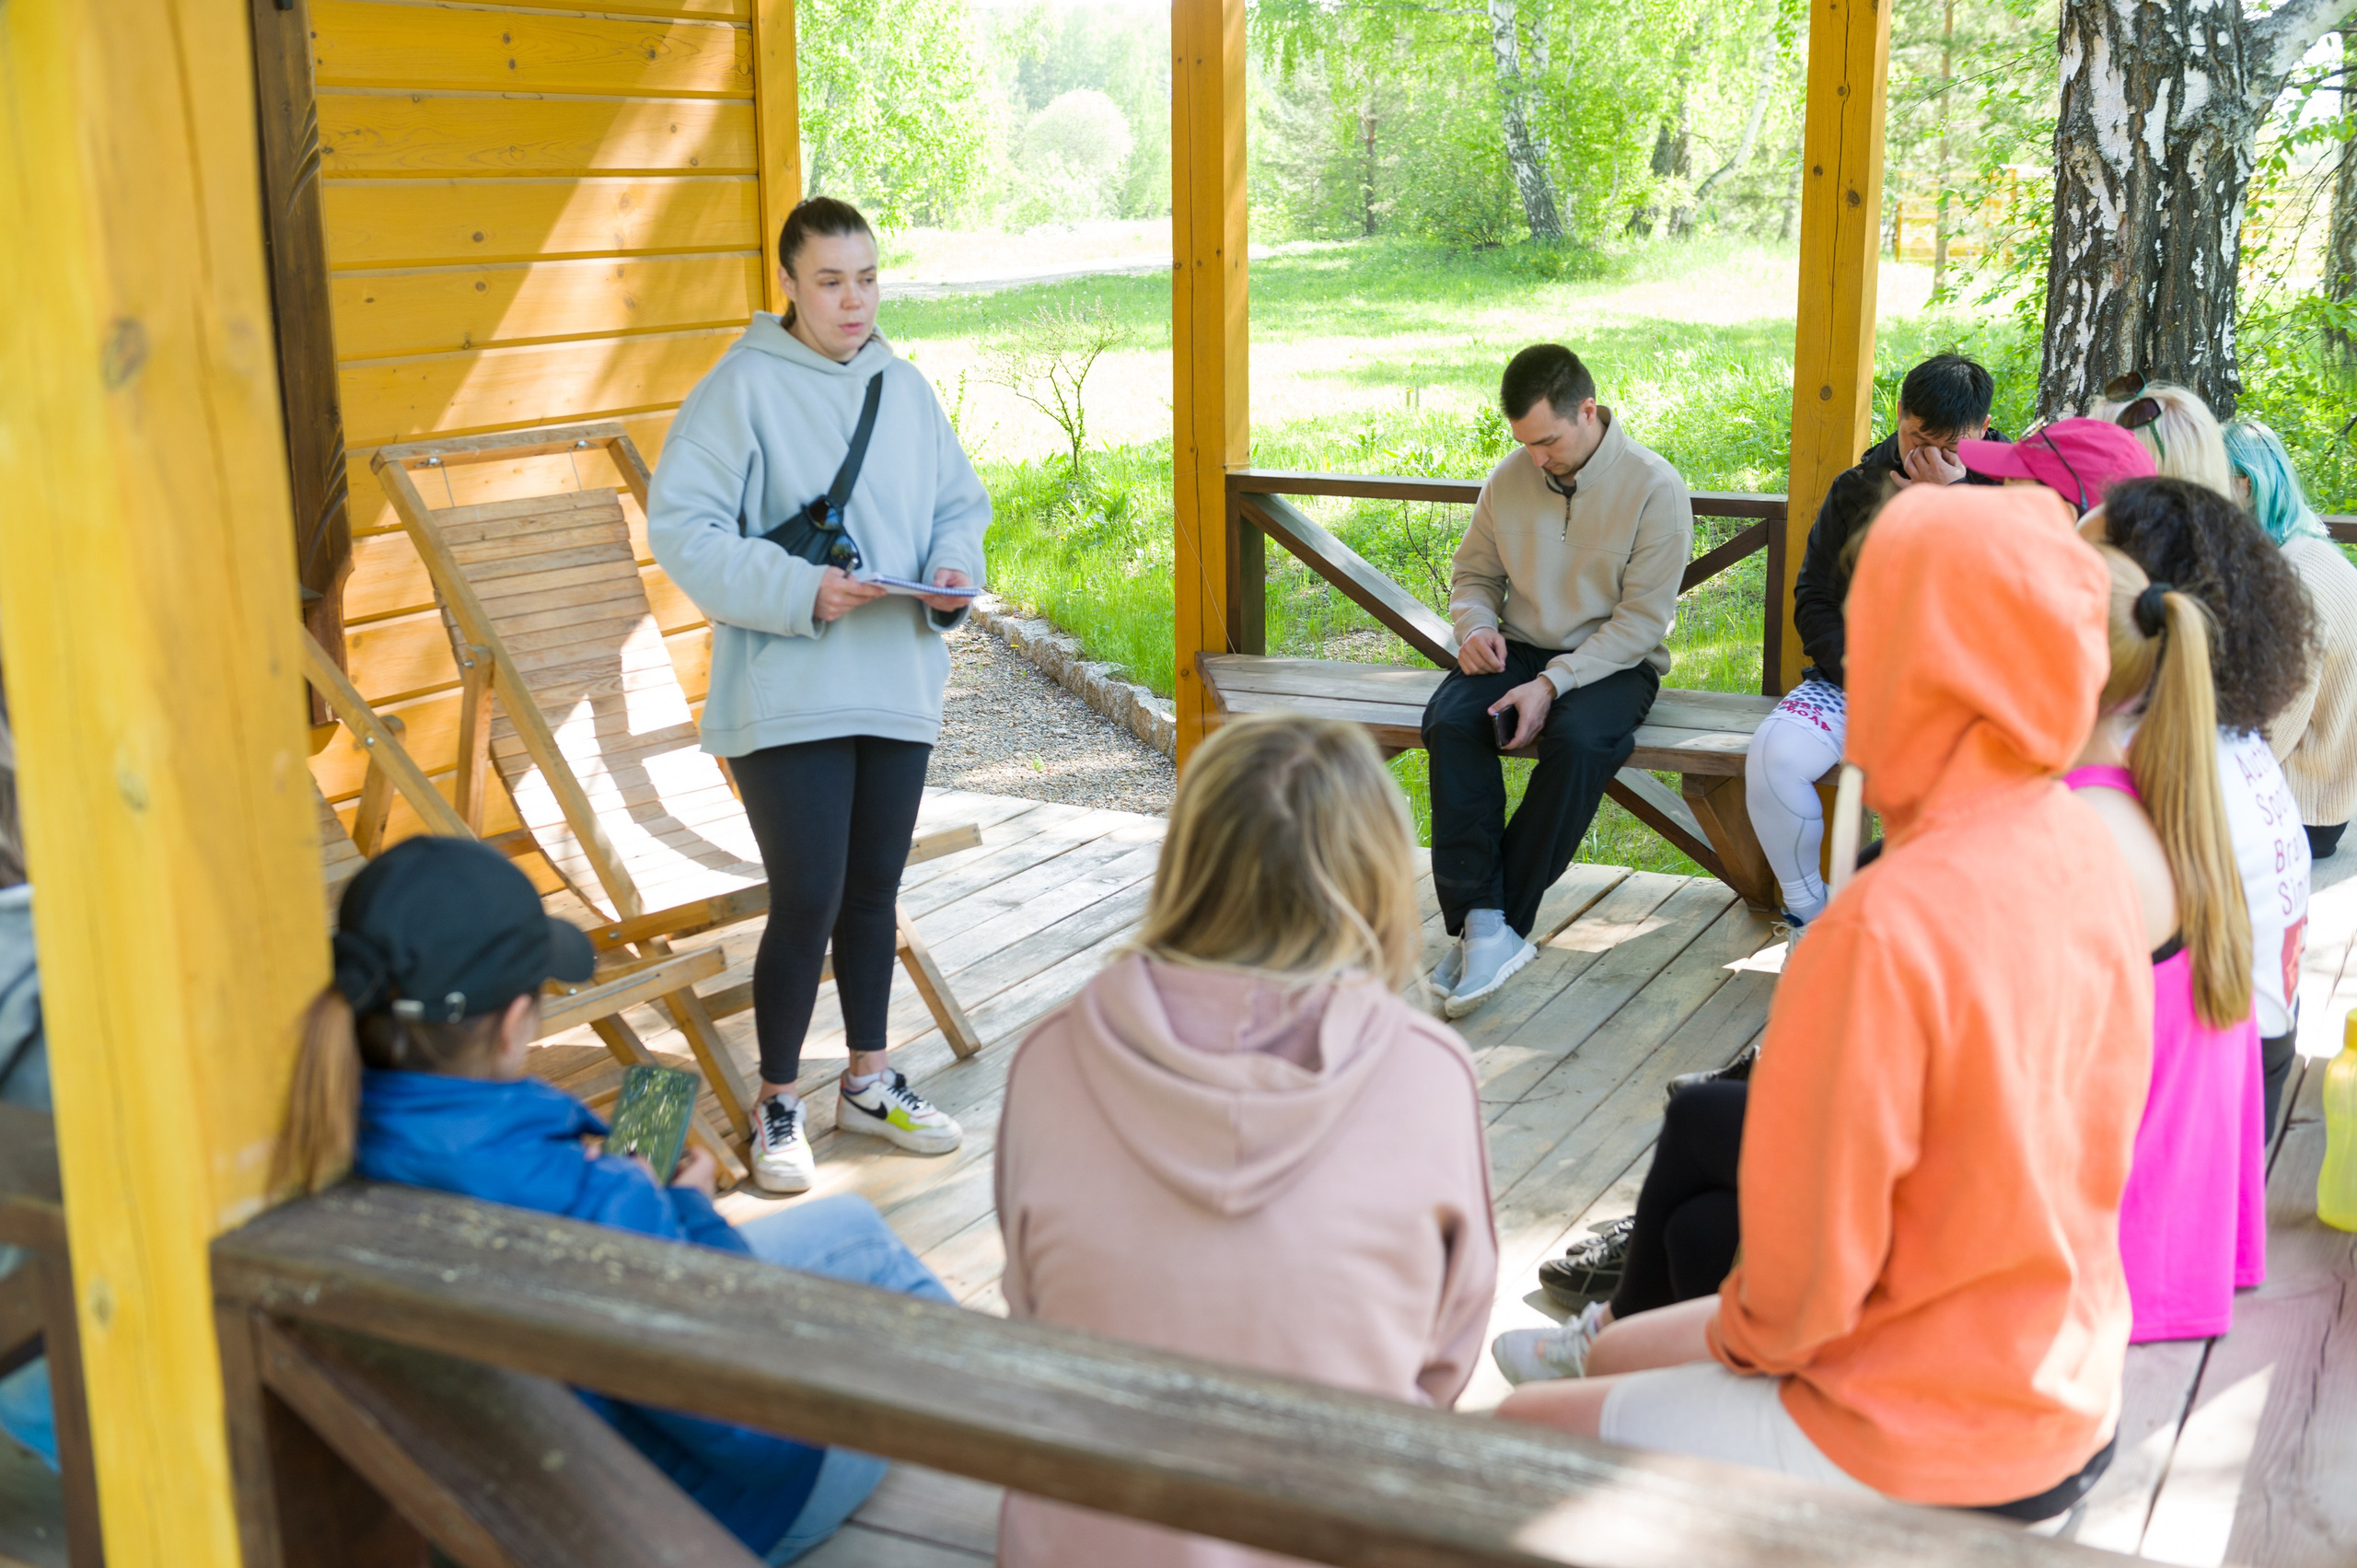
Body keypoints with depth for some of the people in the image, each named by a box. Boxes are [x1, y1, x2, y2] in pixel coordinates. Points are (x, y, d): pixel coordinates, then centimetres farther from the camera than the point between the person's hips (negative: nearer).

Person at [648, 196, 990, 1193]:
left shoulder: (906, 388, 10)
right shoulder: (743, 387, -8)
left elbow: (958, 502, 16)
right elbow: (681, 526, -13)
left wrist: (954, 570, -5)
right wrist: (799, 593, -22)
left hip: (898, 689, 6)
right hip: (786, 694, -6)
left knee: (873, 893, 16)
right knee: (807, 903, -5)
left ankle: (868, 1083, 32)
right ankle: (777, 1102, 14)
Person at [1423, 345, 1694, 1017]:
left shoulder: (1655, 488, -11)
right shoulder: (1510, 478, 3)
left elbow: (1643, 619, -13)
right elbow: (1473, 574, 16)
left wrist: (1554, 684, -23)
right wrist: (1476, 624, -8)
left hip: (1613, 661, -4)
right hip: (1520, 650, 4)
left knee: (1579, 741, -36)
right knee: (1450, 722, -28)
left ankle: (1494, 926, -26)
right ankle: (1487, 927, -31)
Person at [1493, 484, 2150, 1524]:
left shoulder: (1889, 926, -31)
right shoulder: (2081, 848, -5)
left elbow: (1806, 1276, -22)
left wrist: (1744, 1335, 0)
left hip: (1927, 1458, -8)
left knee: (1519, 1434, 8)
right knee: (1618, 1356, 24)